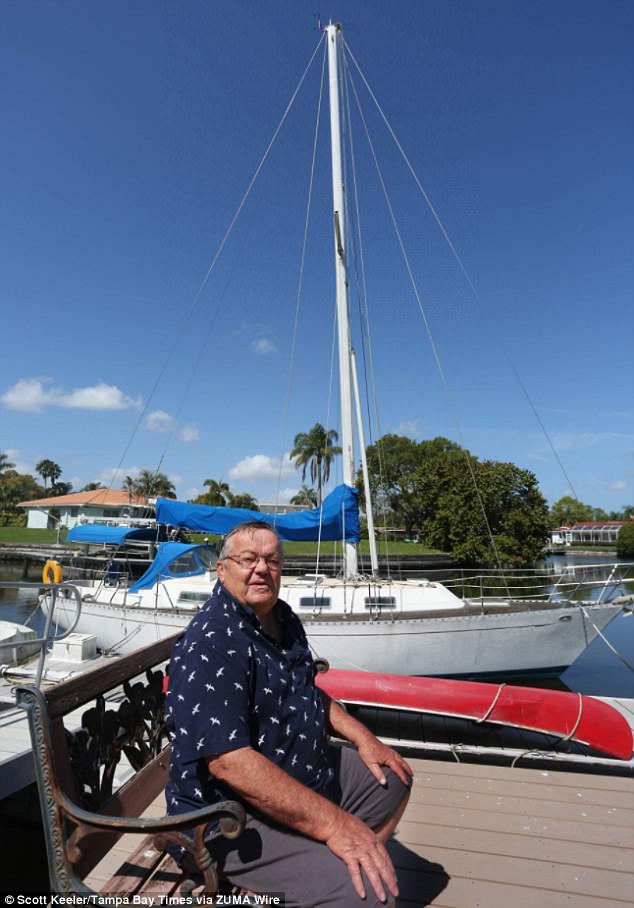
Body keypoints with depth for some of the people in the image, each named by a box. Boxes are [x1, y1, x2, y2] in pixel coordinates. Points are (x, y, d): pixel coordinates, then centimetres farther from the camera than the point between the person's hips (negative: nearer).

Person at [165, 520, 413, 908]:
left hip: (305, 773, 9)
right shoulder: (211, 644, -27)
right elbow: (229, 761, -33)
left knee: (391, 780, 21)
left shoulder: (282, 617, 3)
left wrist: (363, 738, 8)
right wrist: (334, 824, -32)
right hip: (232, 816, -9)